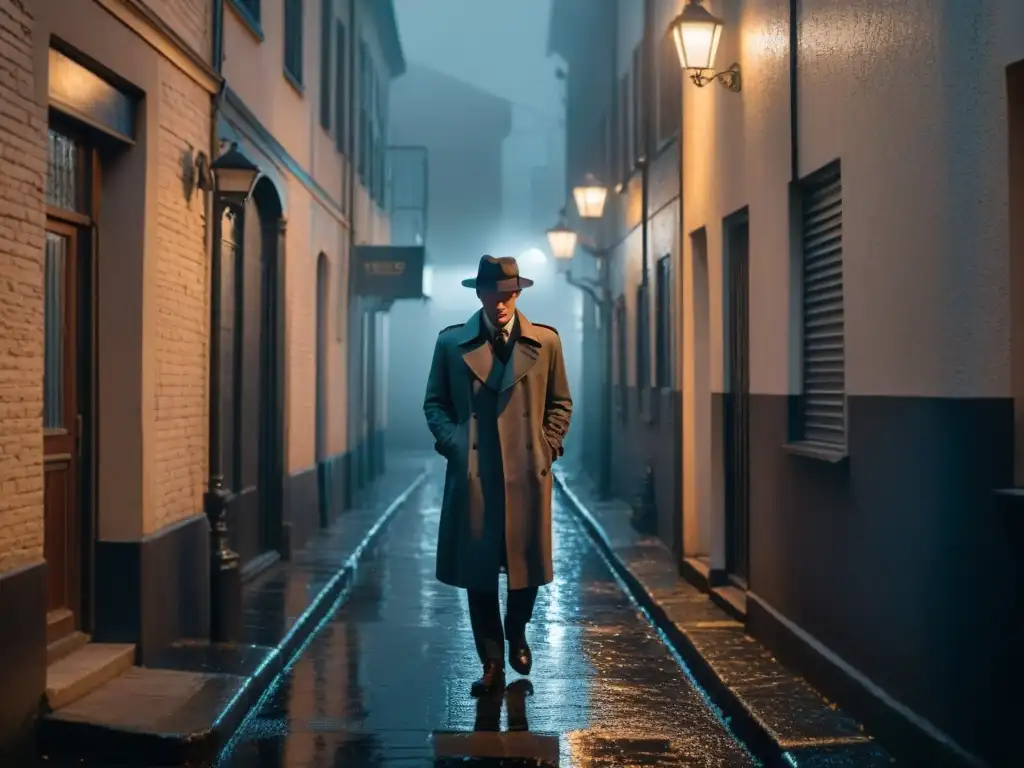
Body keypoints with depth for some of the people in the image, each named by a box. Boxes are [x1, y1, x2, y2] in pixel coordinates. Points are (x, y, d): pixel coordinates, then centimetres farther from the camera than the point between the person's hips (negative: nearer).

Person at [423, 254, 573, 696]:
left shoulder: (546, 342, 5)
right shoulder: (451, 343, 5)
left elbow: (560, 403, 12)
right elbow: (435, 402, 10)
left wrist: (546, 448, 0)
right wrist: (452, 441, -6)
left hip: (527, 473, 0)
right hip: (472, 473, 0)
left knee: (528, 564, 7)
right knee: (477, 570, 2)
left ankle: (517, 633, 36)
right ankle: (491, 664, 13)